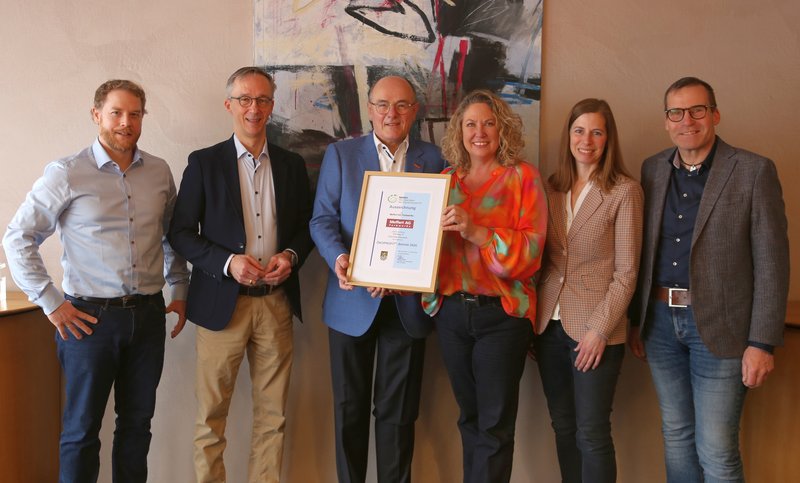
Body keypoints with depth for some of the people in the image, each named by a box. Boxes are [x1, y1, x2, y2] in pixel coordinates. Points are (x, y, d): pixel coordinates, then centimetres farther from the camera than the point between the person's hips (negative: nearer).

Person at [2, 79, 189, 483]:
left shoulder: (160, 172, 5)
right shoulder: (66, 173, -6)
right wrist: (50, 302, -6)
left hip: (148, 314, 4)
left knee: (137, 423, 13)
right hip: (90, 317, -3)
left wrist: (180, 289, 13)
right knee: (82, 428, 8)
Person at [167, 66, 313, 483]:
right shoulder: (204, 163, 1)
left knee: (272, 413, 9)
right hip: (222, 303, -2)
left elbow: (306, 227, 15)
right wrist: (227, 262, -15)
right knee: (211, 414, 4)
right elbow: (180, 233, -1)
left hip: (277, 302, 3)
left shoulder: (292, 165, 10)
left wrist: (291, 256, -6)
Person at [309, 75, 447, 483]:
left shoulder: (433, 158, 5)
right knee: (349, 408, 11)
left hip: (408, 303, 0)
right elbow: (322, 219, 0)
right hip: (352, 301, 0)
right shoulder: (340, 154, 4)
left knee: (399, 413, 8)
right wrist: (338, 257, -20)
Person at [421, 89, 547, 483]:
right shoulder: (447, 179, 10)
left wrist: (477, 232, -24)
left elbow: (530, 251, -12)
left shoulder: (523, 177, -3)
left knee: (494, 425, -1)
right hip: (451, 310, 4)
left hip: (502, 313, -4)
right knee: (469, 418, 15)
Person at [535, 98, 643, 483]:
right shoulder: (551, 188, 9)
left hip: (595, 329, -5)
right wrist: (532, 320, 7)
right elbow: (541, 259, 12)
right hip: (549, 324, 5)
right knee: (563, 426, 14)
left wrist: (599, 328, -14)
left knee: (591, 433, 0)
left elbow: (626, 272, -8)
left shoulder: (625, 191, -7)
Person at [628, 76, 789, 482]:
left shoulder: (753, 171, -7)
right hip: (660, 320, 5)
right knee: (676, 437, 16)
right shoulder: (652, 170, 7)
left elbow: (771, 263, -9)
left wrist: (762, 342, -12)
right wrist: (636, 320, 10)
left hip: (718, 326, -4)